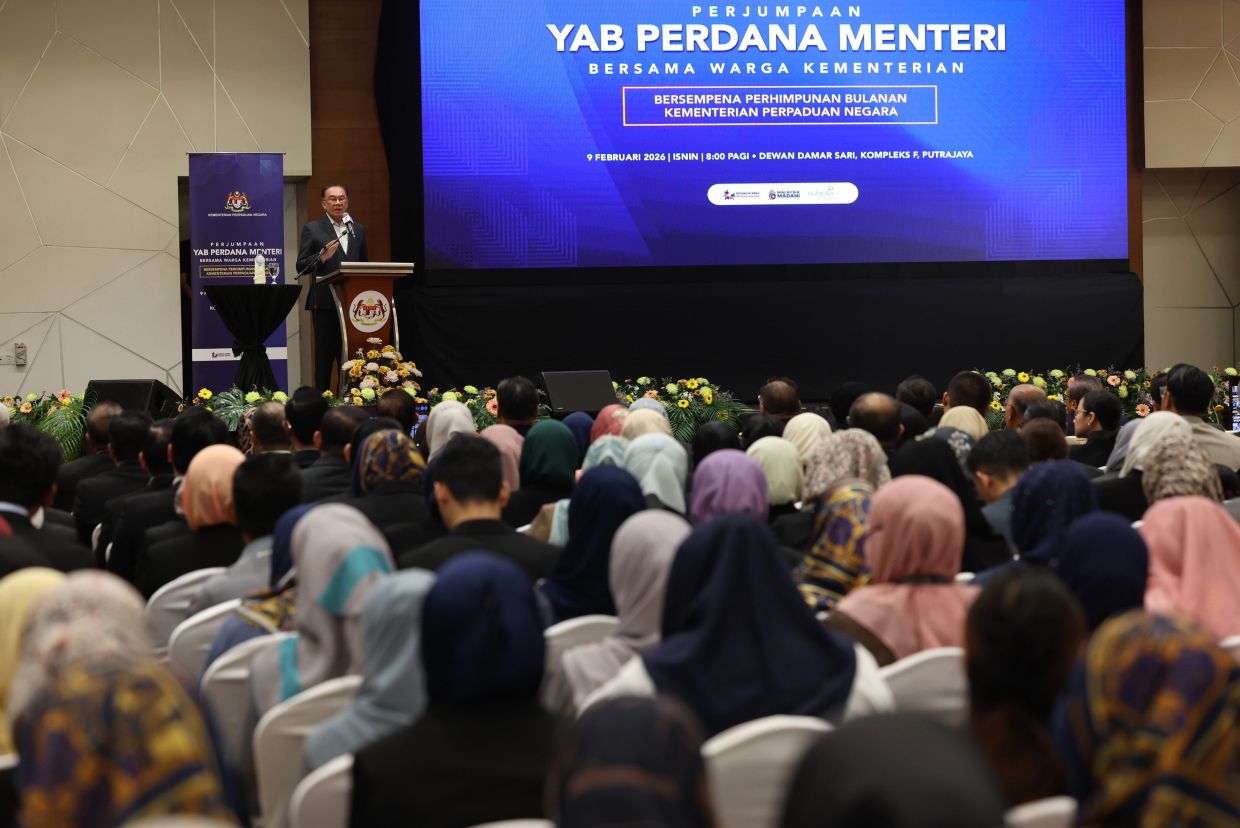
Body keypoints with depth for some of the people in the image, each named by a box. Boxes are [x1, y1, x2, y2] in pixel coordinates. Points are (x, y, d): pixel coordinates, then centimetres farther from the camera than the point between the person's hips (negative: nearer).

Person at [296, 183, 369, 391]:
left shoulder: (358, 230, 17)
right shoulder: (312, 229, 4)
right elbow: (301, 266, 0)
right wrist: (322, 257, -18)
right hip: (326, 302, -4)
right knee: (324, 356, -2)